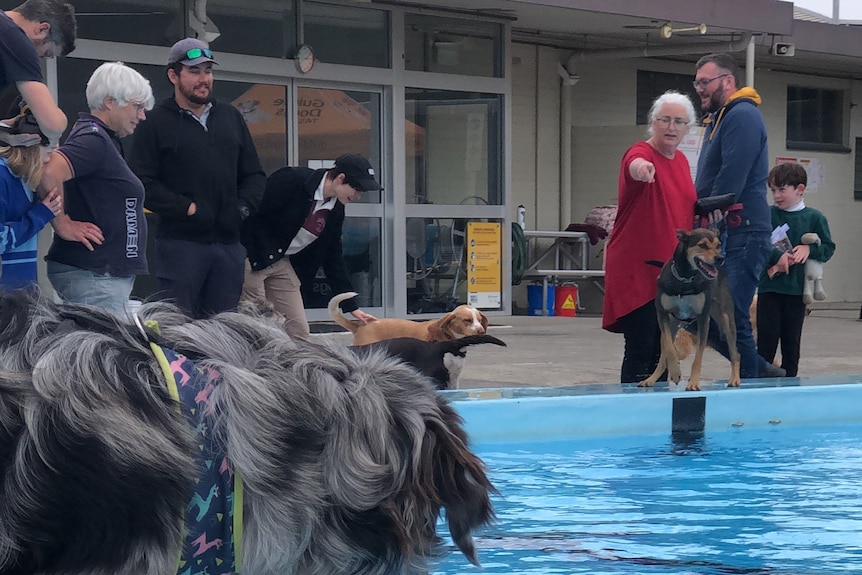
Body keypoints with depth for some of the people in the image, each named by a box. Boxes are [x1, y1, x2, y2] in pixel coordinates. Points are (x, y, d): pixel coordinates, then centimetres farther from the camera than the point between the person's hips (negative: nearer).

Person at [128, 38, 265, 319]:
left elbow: (254, 174, 22)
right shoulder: (156, 122, 1)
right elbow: (142, 182, -8)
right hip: (180, 242, -5)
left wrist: (244, 206, 3)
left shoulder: (230, 117, 18)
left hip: (229, 242, 5)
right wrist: (186, 208, -14)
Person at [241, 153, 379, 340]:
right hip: (250, 258, -8)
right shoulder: (292, 180, -20)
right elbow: (249, 212, -21)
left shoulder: (335, 211, 4)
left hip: (281, 262, 8)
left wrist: (352, 307, 10)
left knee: (298, 331, 2)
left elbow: (333, 258, 12)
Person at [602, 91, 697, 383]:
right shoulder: (641, 154, -11)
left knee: (663, 350, 10)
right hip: (637, 271, -7)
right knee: (640, 351, -8)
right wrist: (640, 168, -60)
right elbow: (634, 165, -38)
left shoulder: (681, 161, 13)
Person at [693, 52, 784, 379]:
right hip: (721, 236, 10)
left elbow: (730, 181, -19)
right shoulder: (717, 119, 21)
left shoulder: (743, 116, -11)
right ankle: (760, 371, 20)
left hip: (743, 236, -10)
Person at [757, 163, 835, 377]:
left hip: (797, 288, 1)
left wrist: (809, 249, -14)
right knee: (766, 338, -2)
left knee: (791, 339, 9)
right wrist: (778, 256, -22)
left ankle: (789, 378, 17)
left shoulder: (814, 218, 2)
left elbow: (828, 248, 4)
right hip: (769, 287, -1)